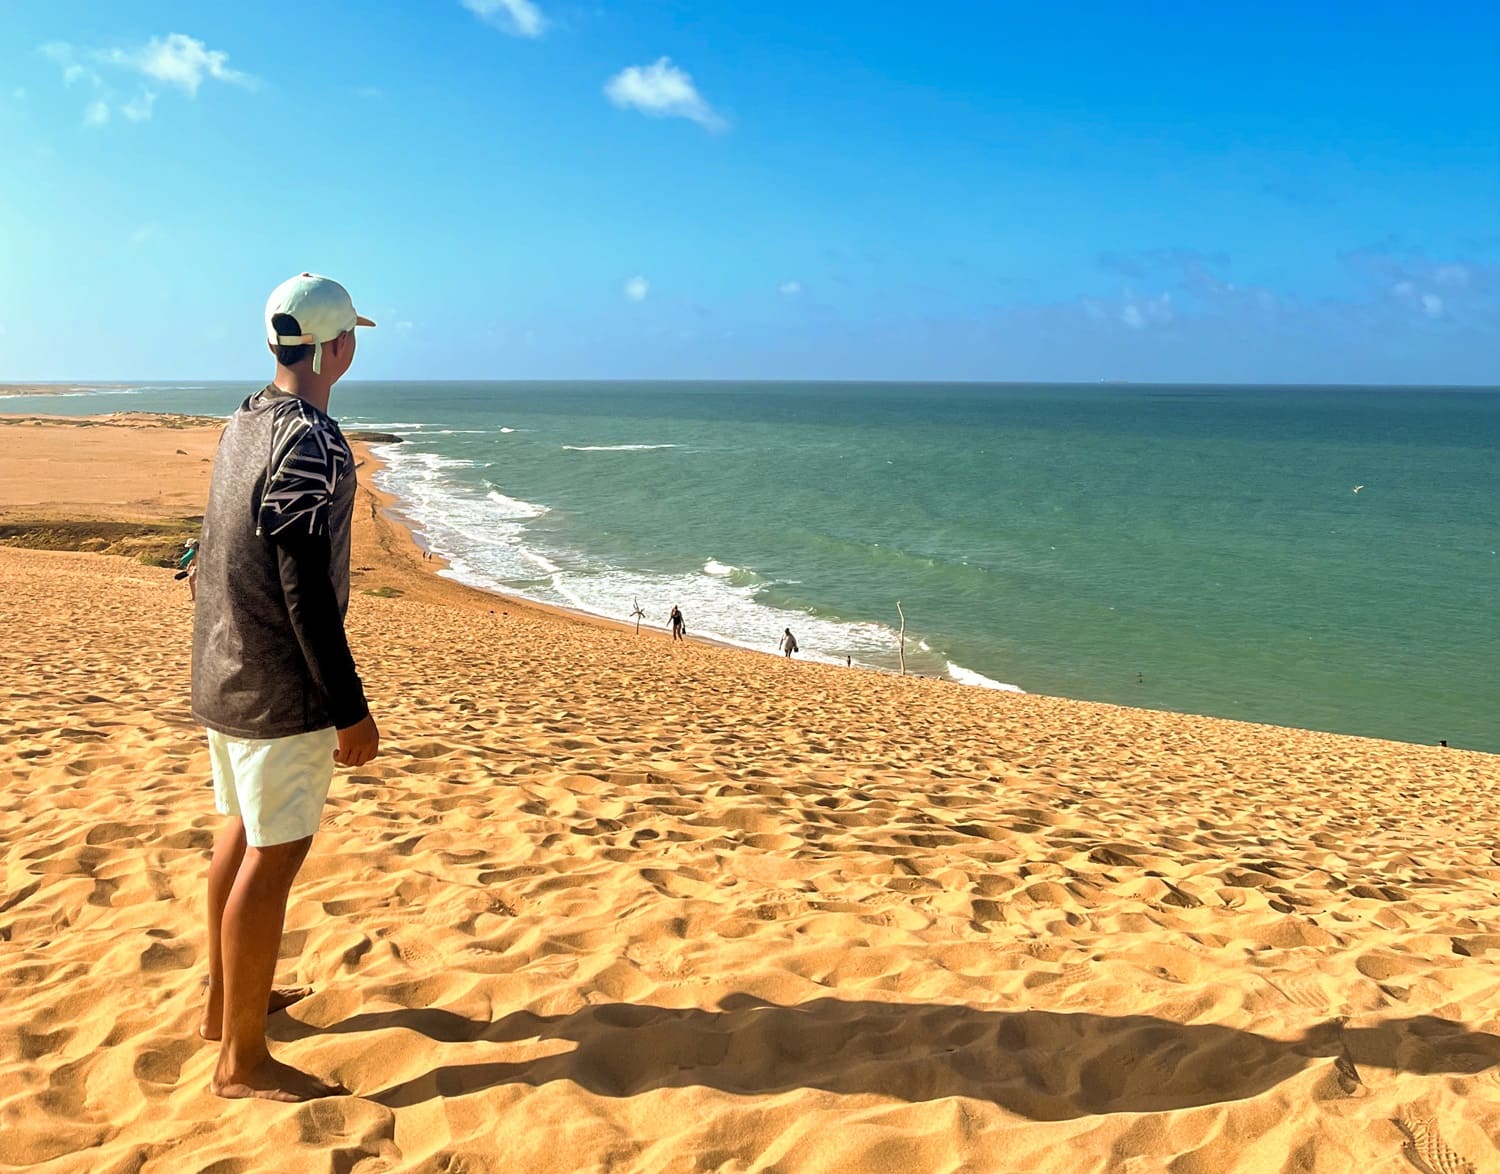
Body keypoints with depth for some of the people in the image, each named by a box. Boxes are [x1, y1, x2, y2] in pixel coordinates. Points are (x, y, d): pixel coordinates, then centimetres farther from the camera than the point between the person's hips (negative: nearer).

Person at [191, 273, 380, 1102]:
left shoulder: (244, 425, 9)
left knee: (243, 830, 20)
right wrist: (350, 711, -19)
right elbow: (306, 590, -23)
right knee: (275, 855, -2)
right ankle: (242, 1060, 8)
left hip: (222, 674, 10)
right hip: (280, 687, -10)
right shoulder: (312, 442, -20)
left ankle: (226, 1002, 36)